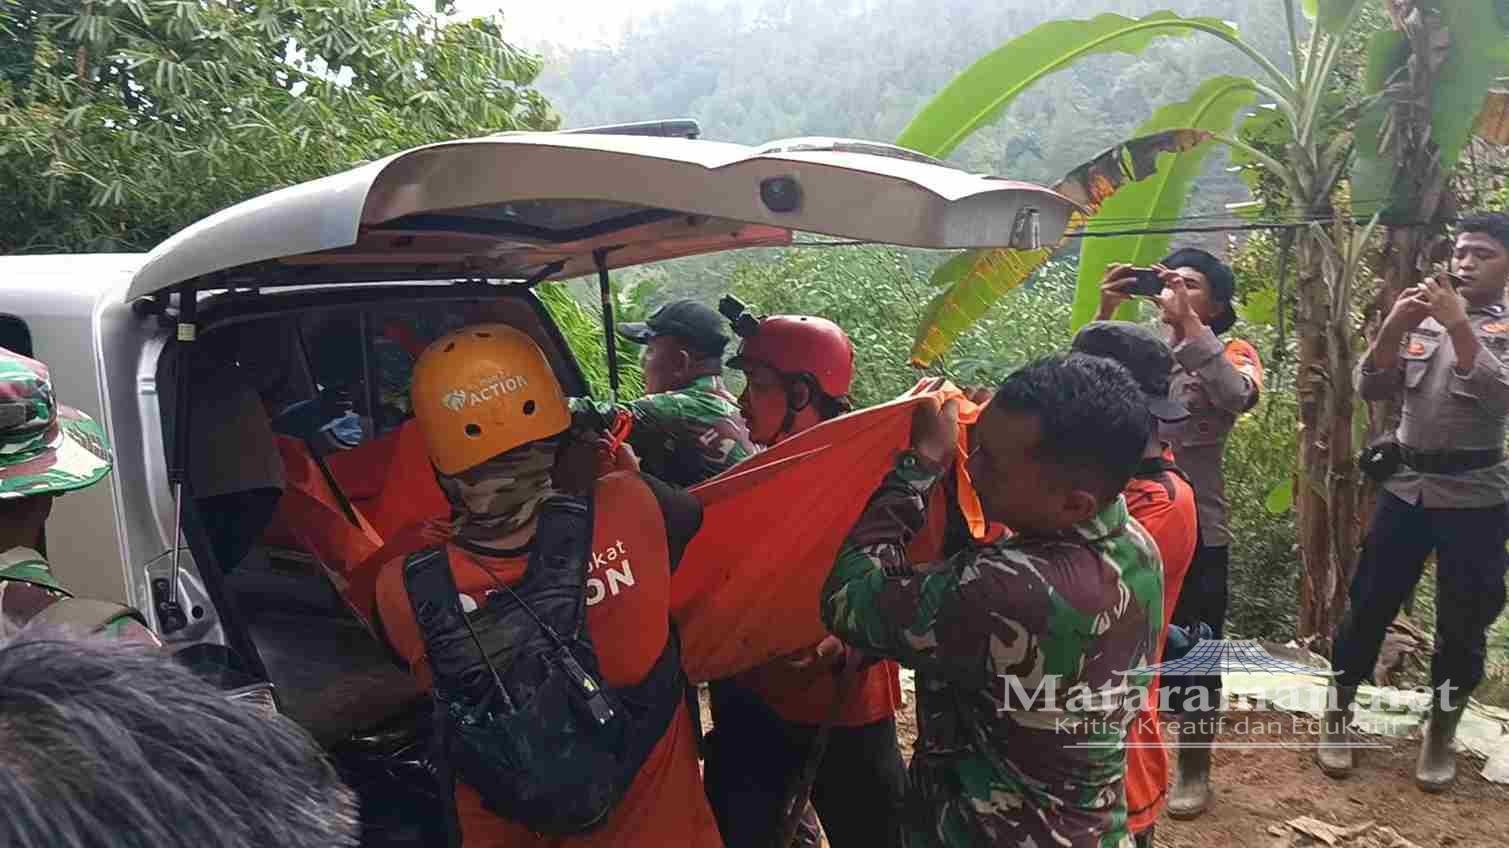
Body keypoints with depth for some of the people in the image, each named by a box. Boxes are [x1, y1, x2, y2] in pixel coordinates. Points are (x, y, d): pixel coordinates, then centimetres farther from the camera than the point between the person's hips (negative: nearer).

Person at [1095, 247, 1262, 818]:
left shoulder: (1231, 353, -1)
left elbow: (1239, 397, -24)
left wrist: (1188, 322, -23)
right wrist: (1106, 313, -16)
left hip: (1197, 533, -3)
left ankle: (1194, 770, 28)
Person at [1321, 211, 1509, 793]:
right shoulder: (1420, 322, 7)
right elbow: (1371, 389, -3)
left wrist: (1458, 324, -26)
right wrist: (1394, 326, -18)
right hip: (1406, 485, 2)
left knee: (1462, 622, 6)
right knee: (1369, 605, 6)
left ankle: (1440, 736, 25)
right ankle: (1336, 718, 20)